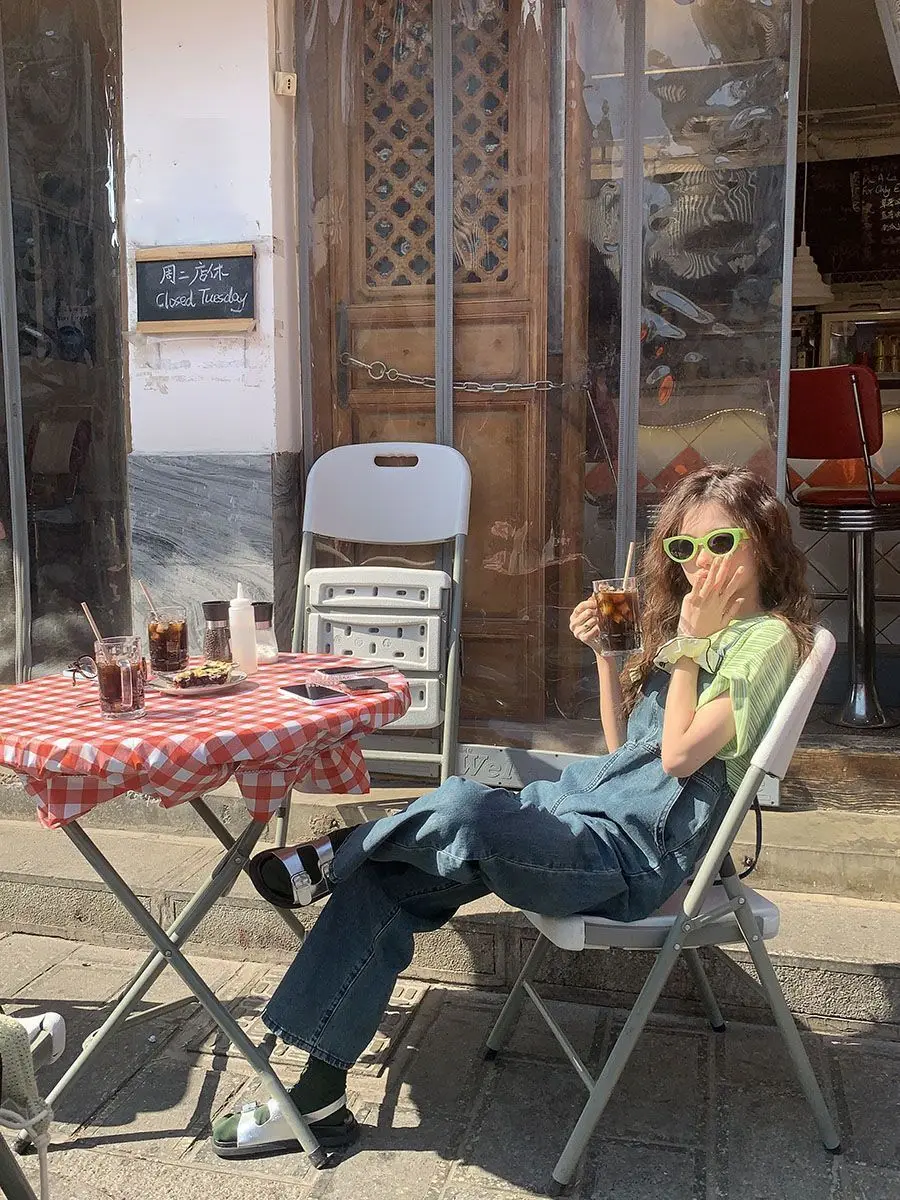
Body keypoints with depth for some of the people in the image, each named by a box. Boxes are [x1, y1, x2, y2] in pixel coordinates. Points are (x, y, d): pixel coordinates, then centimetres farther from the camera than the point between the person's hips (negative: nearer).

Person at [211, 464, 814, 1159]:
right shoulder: (690, 628, 21)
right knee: (379, 884, -6)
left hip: (634, 851, -9)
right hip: (578, 805, 9)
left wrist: (692, 641, -11)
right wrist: (602, 652, 11)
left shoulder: (768, 638, -6)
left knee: (463, 808, -35)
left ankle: (331, 857, -4)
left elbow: (679, 753, -17)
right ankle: (319, 1097, 0)